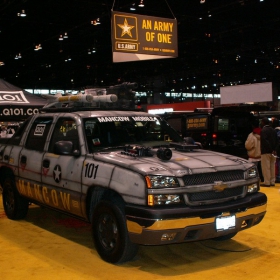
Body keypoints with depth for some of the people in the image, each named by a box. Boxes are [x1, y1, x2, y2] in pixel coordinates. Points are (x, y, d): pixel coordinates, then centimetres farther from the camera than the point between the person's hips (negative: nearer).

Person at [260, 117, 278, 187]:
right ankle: (272, 182, 16)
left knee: (266, 167, -4)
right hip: (273, 152, 8)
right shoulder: (273, 130, 12)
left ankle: (267, 182, -3)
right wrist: (274, 150, 3)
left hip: (265, 152, -8)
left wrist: (271, 150, -19)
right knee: (272, 167, 12)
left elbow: (264, 141, -23)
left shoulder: (263, 130, -12)